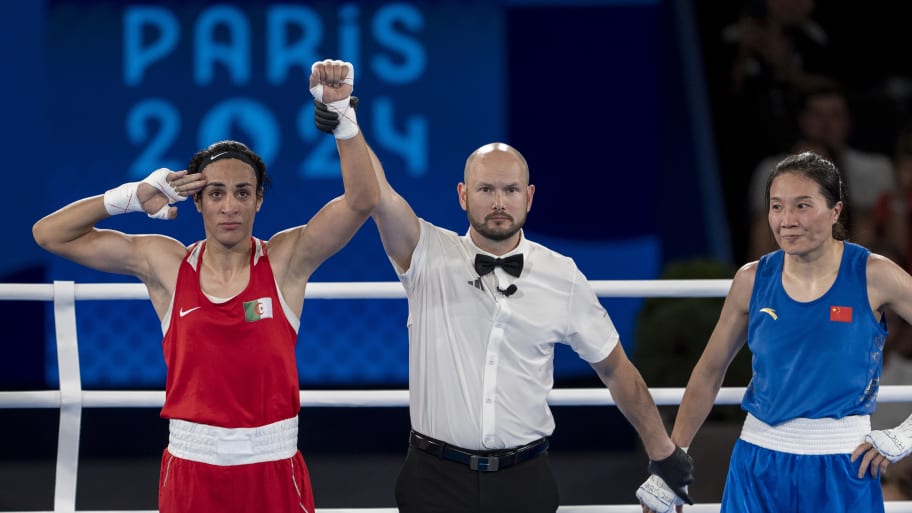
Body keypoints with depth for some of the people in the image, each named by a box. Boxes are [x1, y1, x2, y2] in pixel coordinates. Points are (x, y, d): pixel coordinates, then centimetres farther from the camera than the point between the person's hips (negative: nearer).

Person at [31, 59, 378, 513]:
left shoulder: (285, 260, -2)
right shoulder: (165, 264, 1)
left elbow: (361, 200, -13)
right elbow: (49, 234, 3)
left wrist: (340, 111, -21)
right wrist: (134, 197, -7)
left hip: (273, 471, -1)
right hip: (191, 470, 1)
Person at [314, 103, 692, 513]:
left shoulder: (563, 278, 3)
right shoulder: (429, 257, -2)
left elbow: (615, 370, 12)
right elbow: (377, 195, -18)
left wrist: (663, 452, 16)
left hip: (524, 480, 1)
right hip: (437, 478, -1)